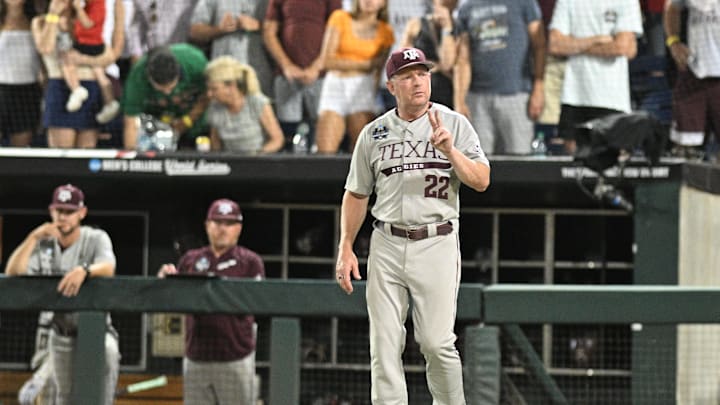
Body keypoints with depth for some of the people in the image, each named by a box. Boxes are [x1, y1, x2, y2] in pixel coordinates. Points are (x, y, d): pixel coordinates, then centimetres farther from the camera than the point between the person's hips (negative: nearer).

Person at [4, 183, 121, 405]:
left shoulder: (96, 238, -6)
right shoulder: (44, 245, 3)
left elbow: (108, 268, -27)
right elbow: (12, 273, -11)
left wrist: (84, 270, -50)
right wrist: (33, 238, -20)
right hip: (61, 335, 4)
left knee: (107, 353, -36)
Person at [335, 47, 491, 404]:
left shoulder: (454, 124, 2)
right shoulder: (374, 133, 9)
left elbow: (481, 181, -5)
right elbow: (356, 194, 15)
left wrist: (450, 150, -20)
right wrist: (345, 248, 8)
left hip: (437, 244, -3)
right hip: (387, 245, 3)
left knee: (437, 342, -9)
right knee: (384, 345, 0)